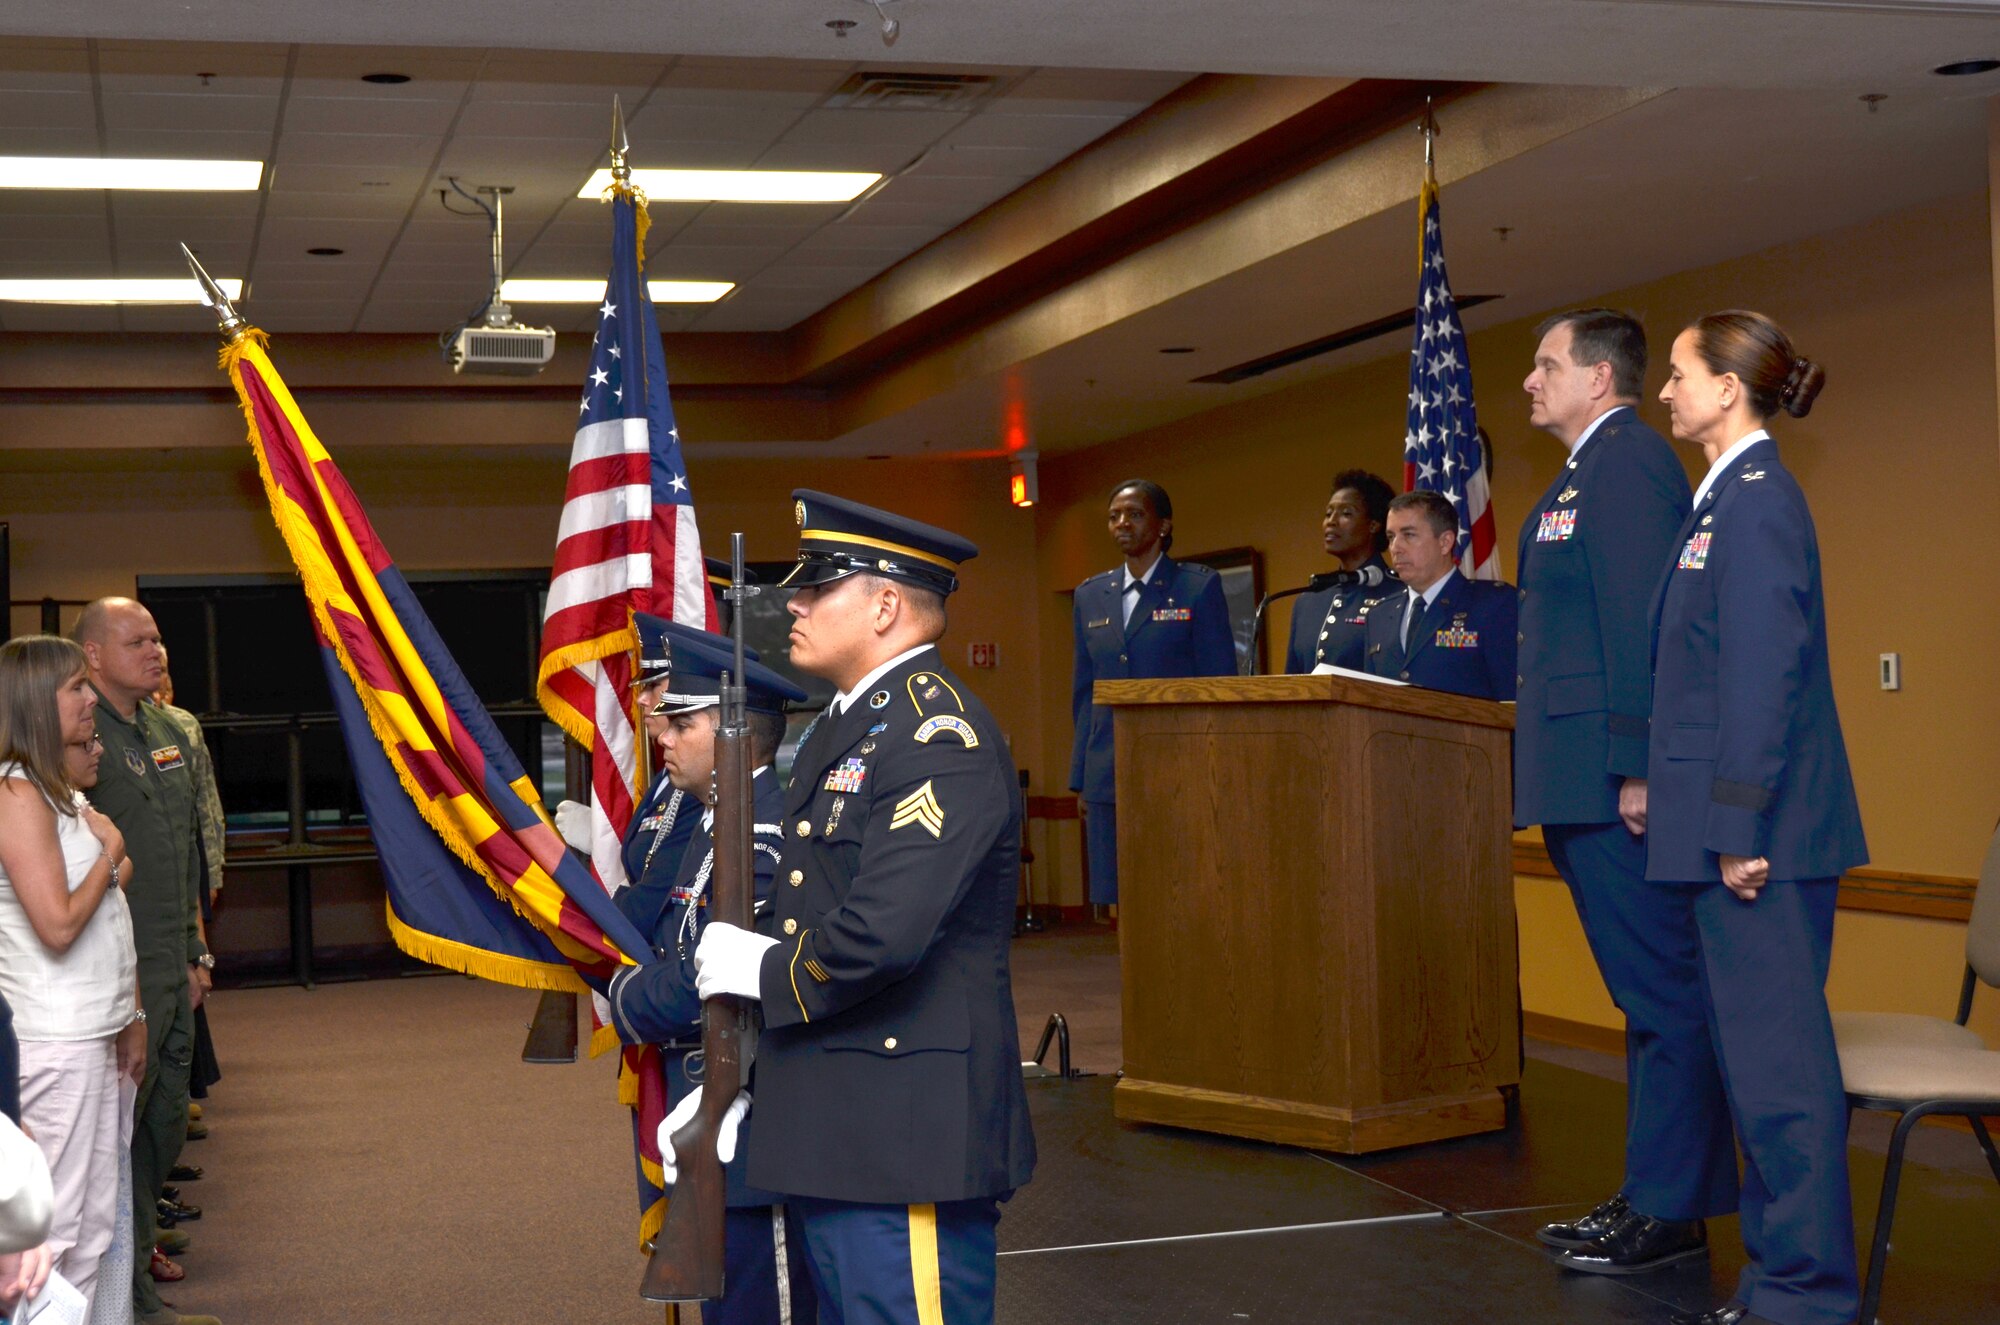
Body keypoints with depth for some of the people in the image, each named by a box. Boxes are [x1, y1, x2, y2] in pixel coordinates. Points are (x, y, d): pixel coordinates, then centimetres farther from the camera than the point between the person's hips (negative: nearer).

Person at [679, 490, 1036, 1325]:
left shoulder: (939, 736, -18)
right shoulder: (841, 728, 14)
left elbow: (880, 936, -29)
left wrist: (762, 970, -11)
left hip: (905, 1135, -10)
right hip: (830, 1131, 10)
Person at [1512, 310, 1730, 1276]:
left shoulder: (1627, 463, -11)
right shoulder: (1585, 472, 21)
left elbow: (1643, 623, -19)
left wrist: (1637, 769, -23)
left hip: (1617, 787, -10)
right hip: (1587, 786, 10)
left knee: (1661, 994, -4)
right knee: (1647, 992, 14)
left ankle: (1671, 1212, 2)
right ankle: (1651, 1193, 21)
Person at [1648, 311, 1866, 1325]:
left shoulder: (1758, 500, -13)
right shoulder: (1723, 499, 16)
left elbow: (1765, 671, -19)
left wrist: (1741, 828, -20)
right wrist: (1663, 786, 18)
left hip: (1762, 827, -10)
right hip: (1730, 826, 10)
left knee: (1776, 1054, -5)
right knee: (1751, 1048, 14)